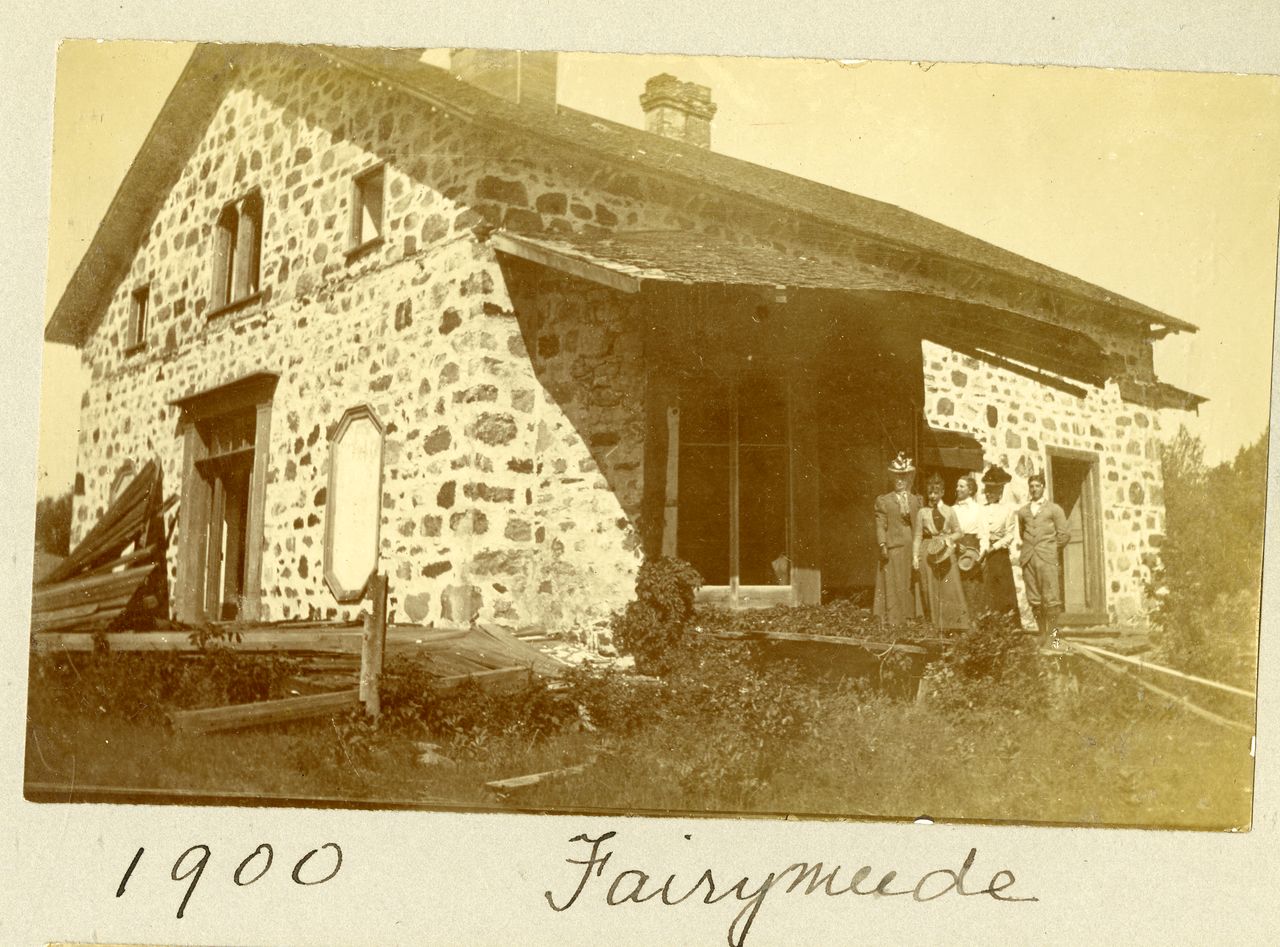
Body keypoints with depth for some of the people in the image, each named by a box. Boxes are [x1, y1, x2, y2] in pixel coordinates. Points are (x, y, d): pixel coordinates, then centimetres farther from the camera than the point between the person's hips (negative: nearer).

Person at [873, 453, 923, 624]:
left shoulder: (916, 500, 17)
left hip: (914, 548, 3)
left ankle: (911, 617, 8)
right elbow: (880, 525, 0)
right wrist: (882, 545, -11)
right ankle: (893, 619, -1)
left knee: (913, 584, 3)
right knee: (894, 585, -3)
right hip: (894, 548, -3)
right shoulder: (884, 501, 8)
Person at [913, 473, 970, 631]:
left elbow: (958, 532, 13)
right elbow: (918, 536, 7)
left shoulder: (949, 511, 10)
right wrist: (915, 556, -2)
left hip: (946, 553, 0)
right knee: (931, 590, -2)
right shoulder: (922, 512, 9)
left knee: (950, 587, -7)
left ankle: (955, 624, -4)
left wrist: (948, 538, -7)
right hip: (928, 553, 0)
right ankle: (935, 626, 1)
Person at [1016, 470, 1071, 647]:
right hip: (1028, 559, 3)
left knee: (1050, 598, -9)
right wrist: (1030, 547, 13)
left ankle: (1053, 634, -5)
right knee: (1034, 600, 1)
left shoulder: (1054, 509, 7)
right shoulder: (1023, 511, 16)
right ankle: (1042, 634, 6)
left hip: (1046, 559, -3)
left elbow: (1064, 534, 5)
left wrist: (1050, 549, 5)